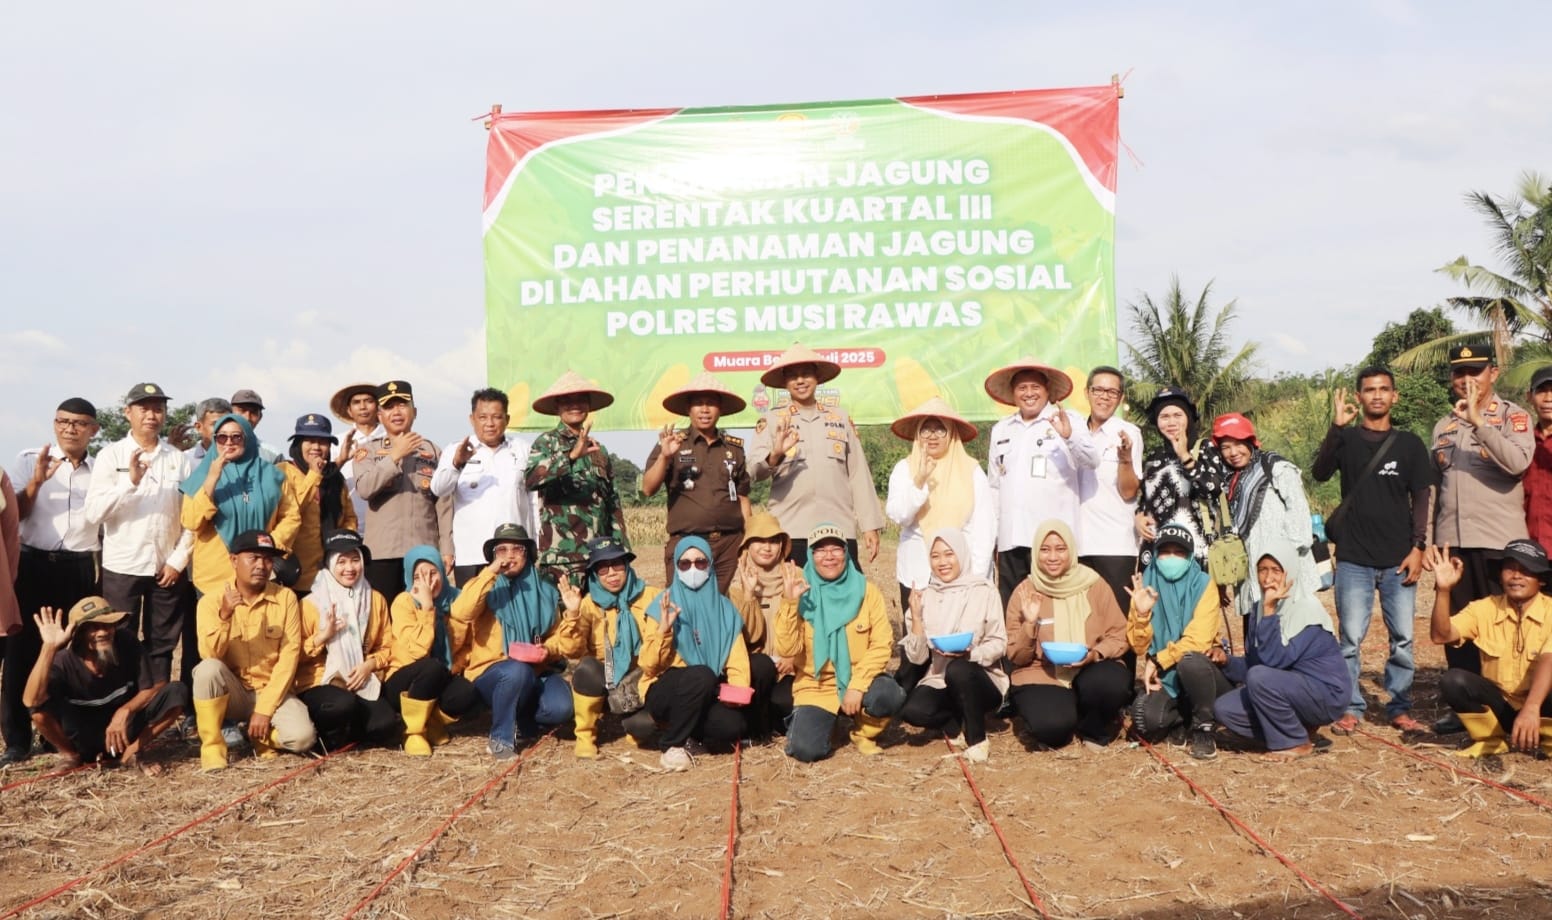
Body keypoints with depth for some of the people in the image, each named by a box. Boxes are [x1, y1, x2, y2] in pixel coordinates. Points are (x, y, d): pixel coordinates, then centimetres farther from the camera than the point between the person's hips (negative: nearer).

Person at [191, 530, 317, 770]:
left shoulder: (285, 598, -5)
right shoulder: (212, 601, -5)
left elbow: (289, 656, -9)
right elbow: (210, 656, -17)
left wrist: (264, 710, -15)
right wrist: (224, 615, -33)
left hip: (272, 691, 0)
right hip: (231, 692, 0)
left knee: (302, 737, -27)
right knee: (208, 669, -32)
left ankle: (260, 735, 7)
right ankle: (212, 746, -14)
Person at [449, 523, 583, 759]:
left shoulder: (544, 592, 10)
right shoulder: (486, 588, 0)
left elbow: (559, 640, 10)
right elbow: (459, 614, -22)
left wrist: (572, 615, -11)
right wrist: (490, 572, -25)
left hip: (535, 673, 3)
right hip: (491, 675, -3)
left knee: (560, 708, -28)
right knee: (518, 670, -38)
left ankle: (522, 720, 6)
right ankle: (501, 738, -15)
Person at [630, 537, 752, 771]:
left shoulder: (724, 609, 6)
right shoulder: (664, 605, -3)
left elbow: (737, 662, 2)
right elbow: (648, 666, -10)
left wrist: (738, 691, -19)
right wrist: (662, 629, -25)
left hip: (707, 695, 3)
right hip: (666, 692, -3)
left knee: (732, 725, -28)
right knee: (701, 675, -34)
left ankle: (674, 725, 2)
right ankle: (673, 744, -14)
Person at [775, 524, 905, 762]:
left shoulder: (867, 591, -4)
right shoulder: (802, 594, -6)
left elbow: (882, 645, -10)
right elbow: (787, 650, -15)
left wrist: (857, 686, -21)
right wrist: (791, 604, -26)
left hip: (859, 681, 1)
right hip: (815, 687, -1)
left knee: (890, 696, -31)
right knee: (806, 750, -22)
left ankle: (864, 733, 4)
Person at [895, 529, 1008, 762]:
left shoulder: (983, 590, -6)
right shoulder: (925, 596, 0)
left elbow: (999, 644, -8)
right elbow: (917, 657, -5)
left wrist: (970, 653, -26)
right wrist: (916, 616, -18)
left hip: (979, 680, -2)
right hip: (940, 681, 2)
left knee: (958, 669, -35)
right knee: (912, 711, -28)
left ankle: (977, 739, -11)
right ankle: (959, 725, 5)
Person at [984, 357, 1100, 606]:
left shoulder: (1068, 421, 3)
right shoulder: (1001, 430, 19)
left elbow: (1092, 461, -12)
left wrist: (1069, 436, -30)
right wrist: (990, 534, 17)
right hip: (1010, 539, 5)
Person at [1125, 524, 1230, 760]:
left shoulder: (1203, 585, -9)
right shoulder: (1146, 585, -2)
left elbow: (1197, 640, -19)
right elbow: (1139, 647, -4)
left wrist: (1158, 661, -19)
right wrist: (1141, 613, -20)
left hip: (1203, 667, -2)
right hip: (1164, 677, 2)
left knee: (1189, 660, -37)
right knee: (1145, 718, -28)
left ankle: (1203, 727, -12)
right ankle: (1184, 721, 6)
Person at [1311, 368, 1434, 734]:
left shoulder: (1409, 443, 8)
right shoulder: (1346, 439, 5)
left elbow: (1421, 498, 7)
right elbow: (1319, 473, -13)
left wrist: (1418, 547, -3)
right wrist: (1336, 426, -24)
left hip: (1399, 559, 1)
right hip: (1354, 559, -1)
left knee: (1403, 639, 2)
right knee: (1351, 639, 0)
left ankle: (1399, 708, 15)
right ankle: (1351, 708, 9)